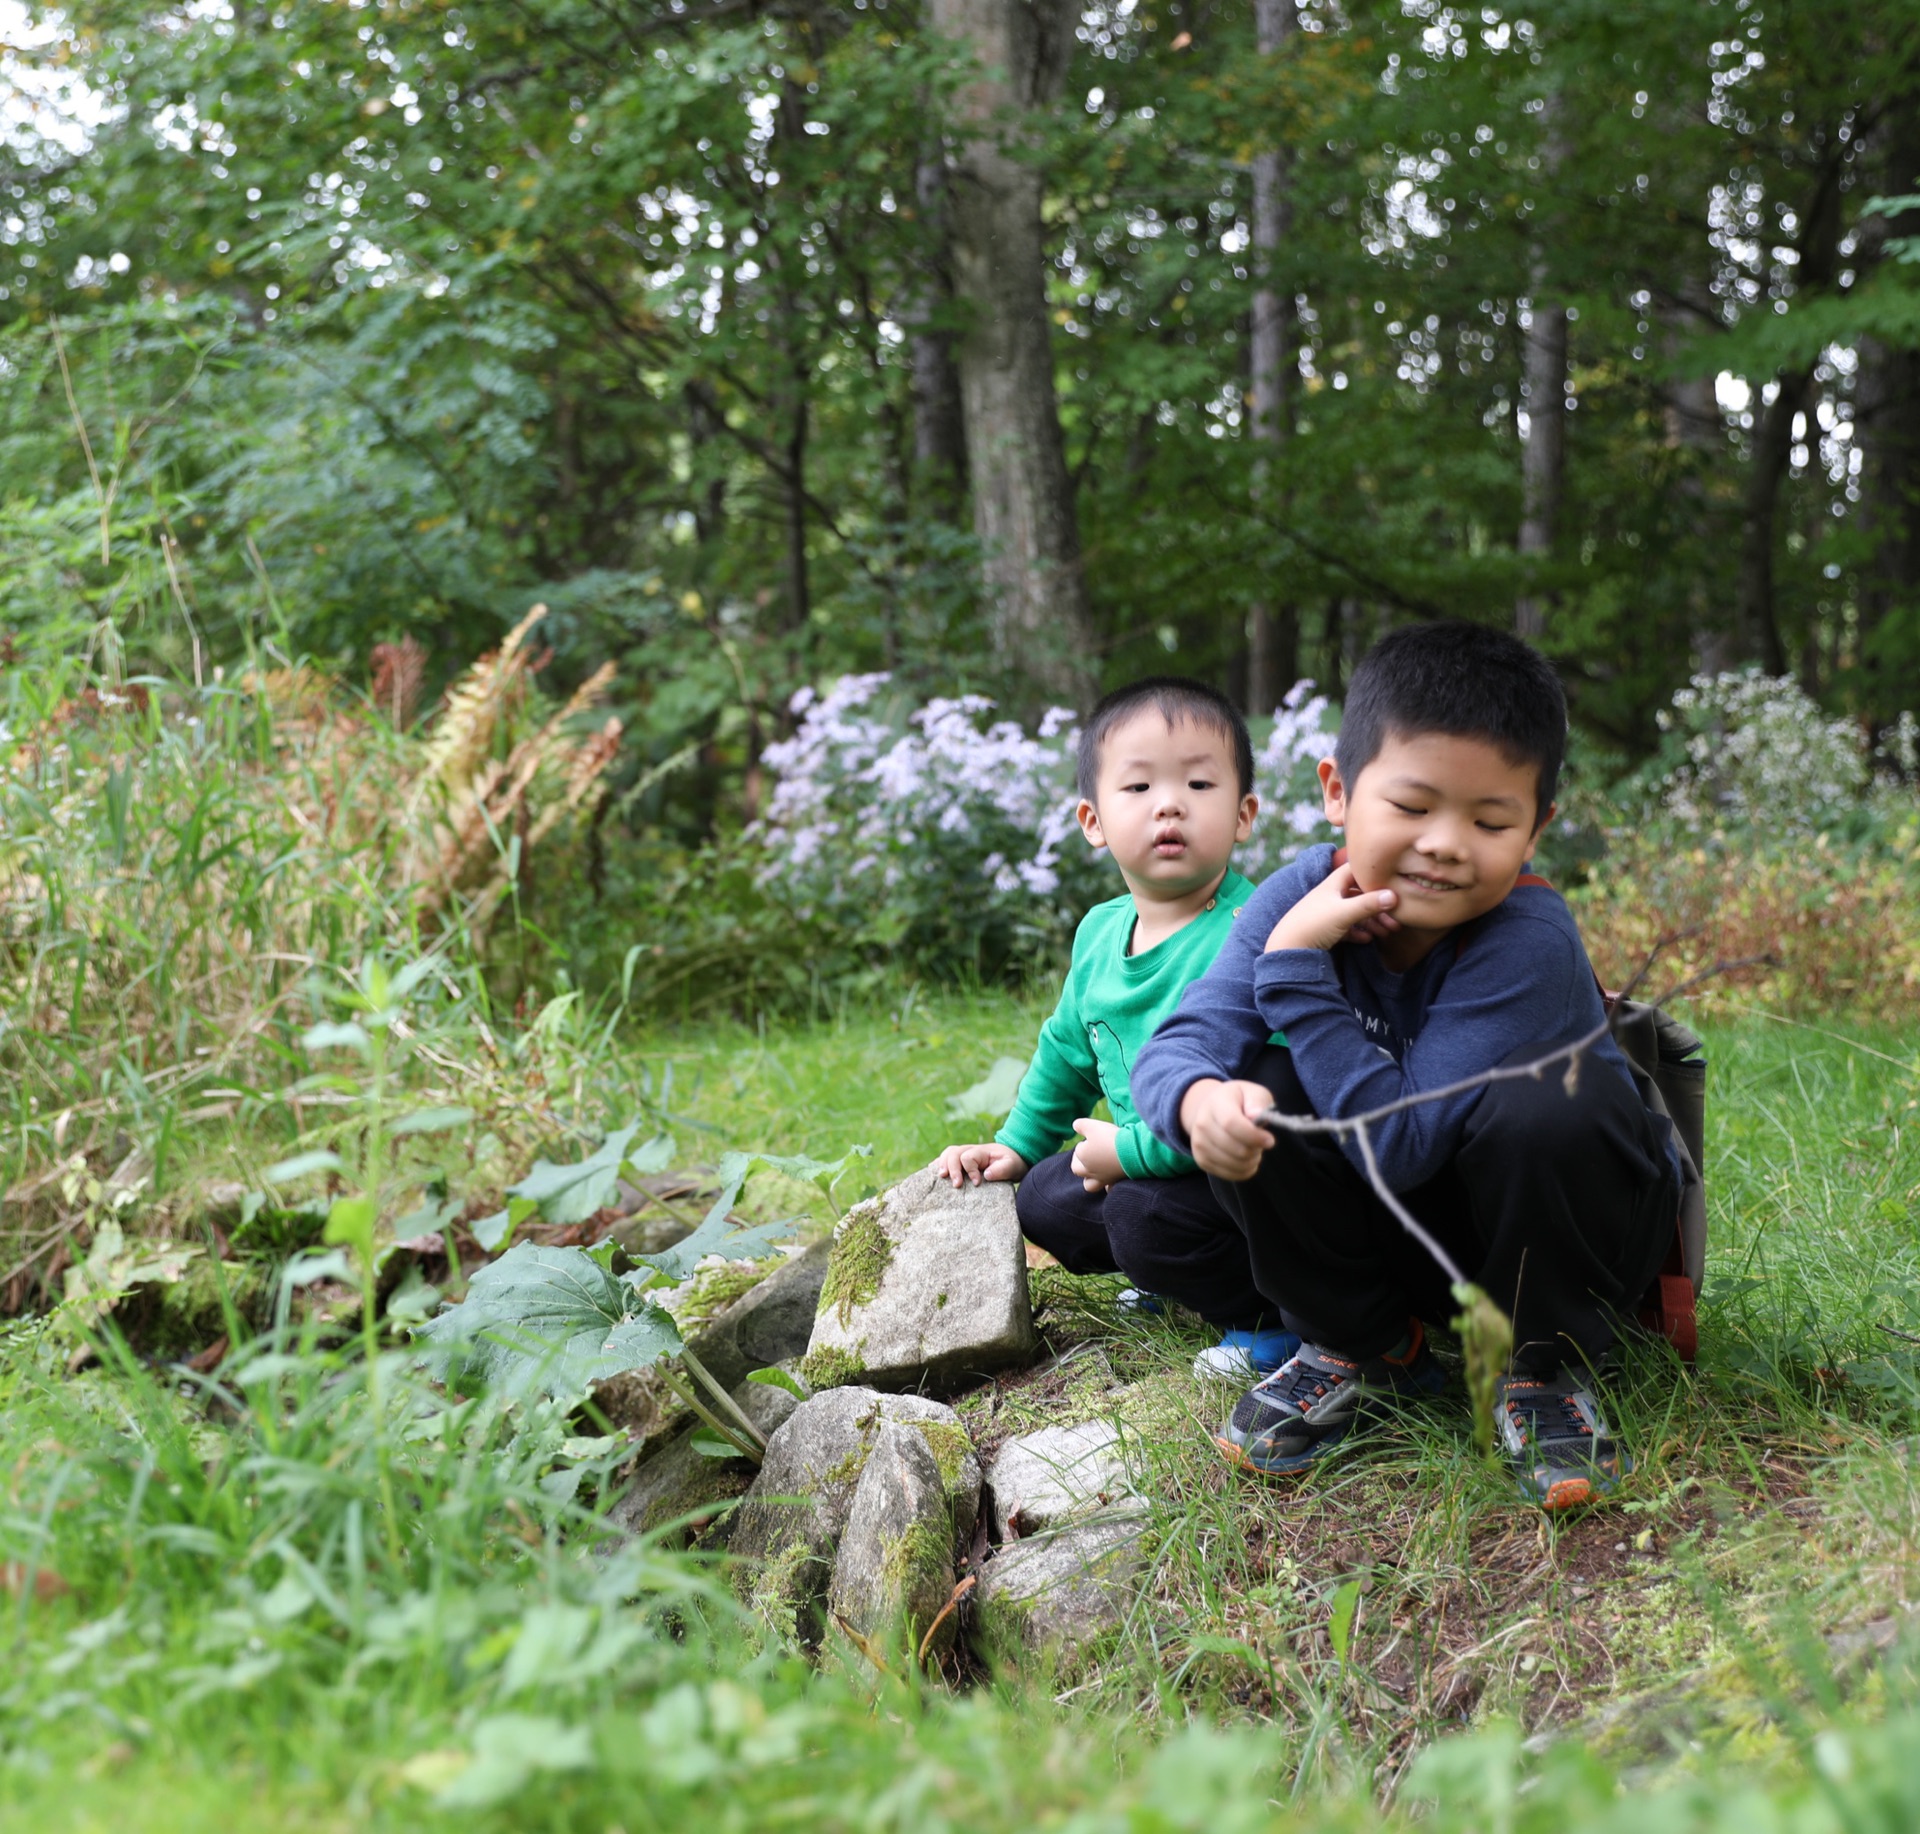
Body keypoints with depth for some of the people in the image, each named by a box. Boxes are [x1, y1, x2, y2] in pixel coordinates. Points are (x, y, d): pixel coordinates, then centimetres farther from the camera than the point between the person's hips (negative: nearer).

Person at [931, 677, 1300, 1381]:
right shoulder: (1099, 933, 2)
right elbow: (1068, 1047, 21)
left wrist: (1132, 1149, -27)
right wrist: (1017, 1145, 23)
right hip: (1151, 1162, 9)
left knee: (1145, 1215, -30)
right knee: (1041, 1202, 9)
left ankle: (1276, 1319, -6)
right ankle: (1182, 1273, 24)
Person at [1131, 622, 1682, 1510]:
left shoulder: (1529, 939, -30)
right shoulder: (1303, 894, -15)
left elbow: (1399, 1141, -33)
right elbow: (1179, 1044, -21)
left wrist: (1296, 967, -35)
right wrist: (1198, 1099, -45)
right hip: (1413, 1233, 4)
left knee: (1546, 1100, -36)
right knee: (1252, 1096, -21)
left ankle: (1545, 1362, -8)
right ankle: (1363, 1345, 2)